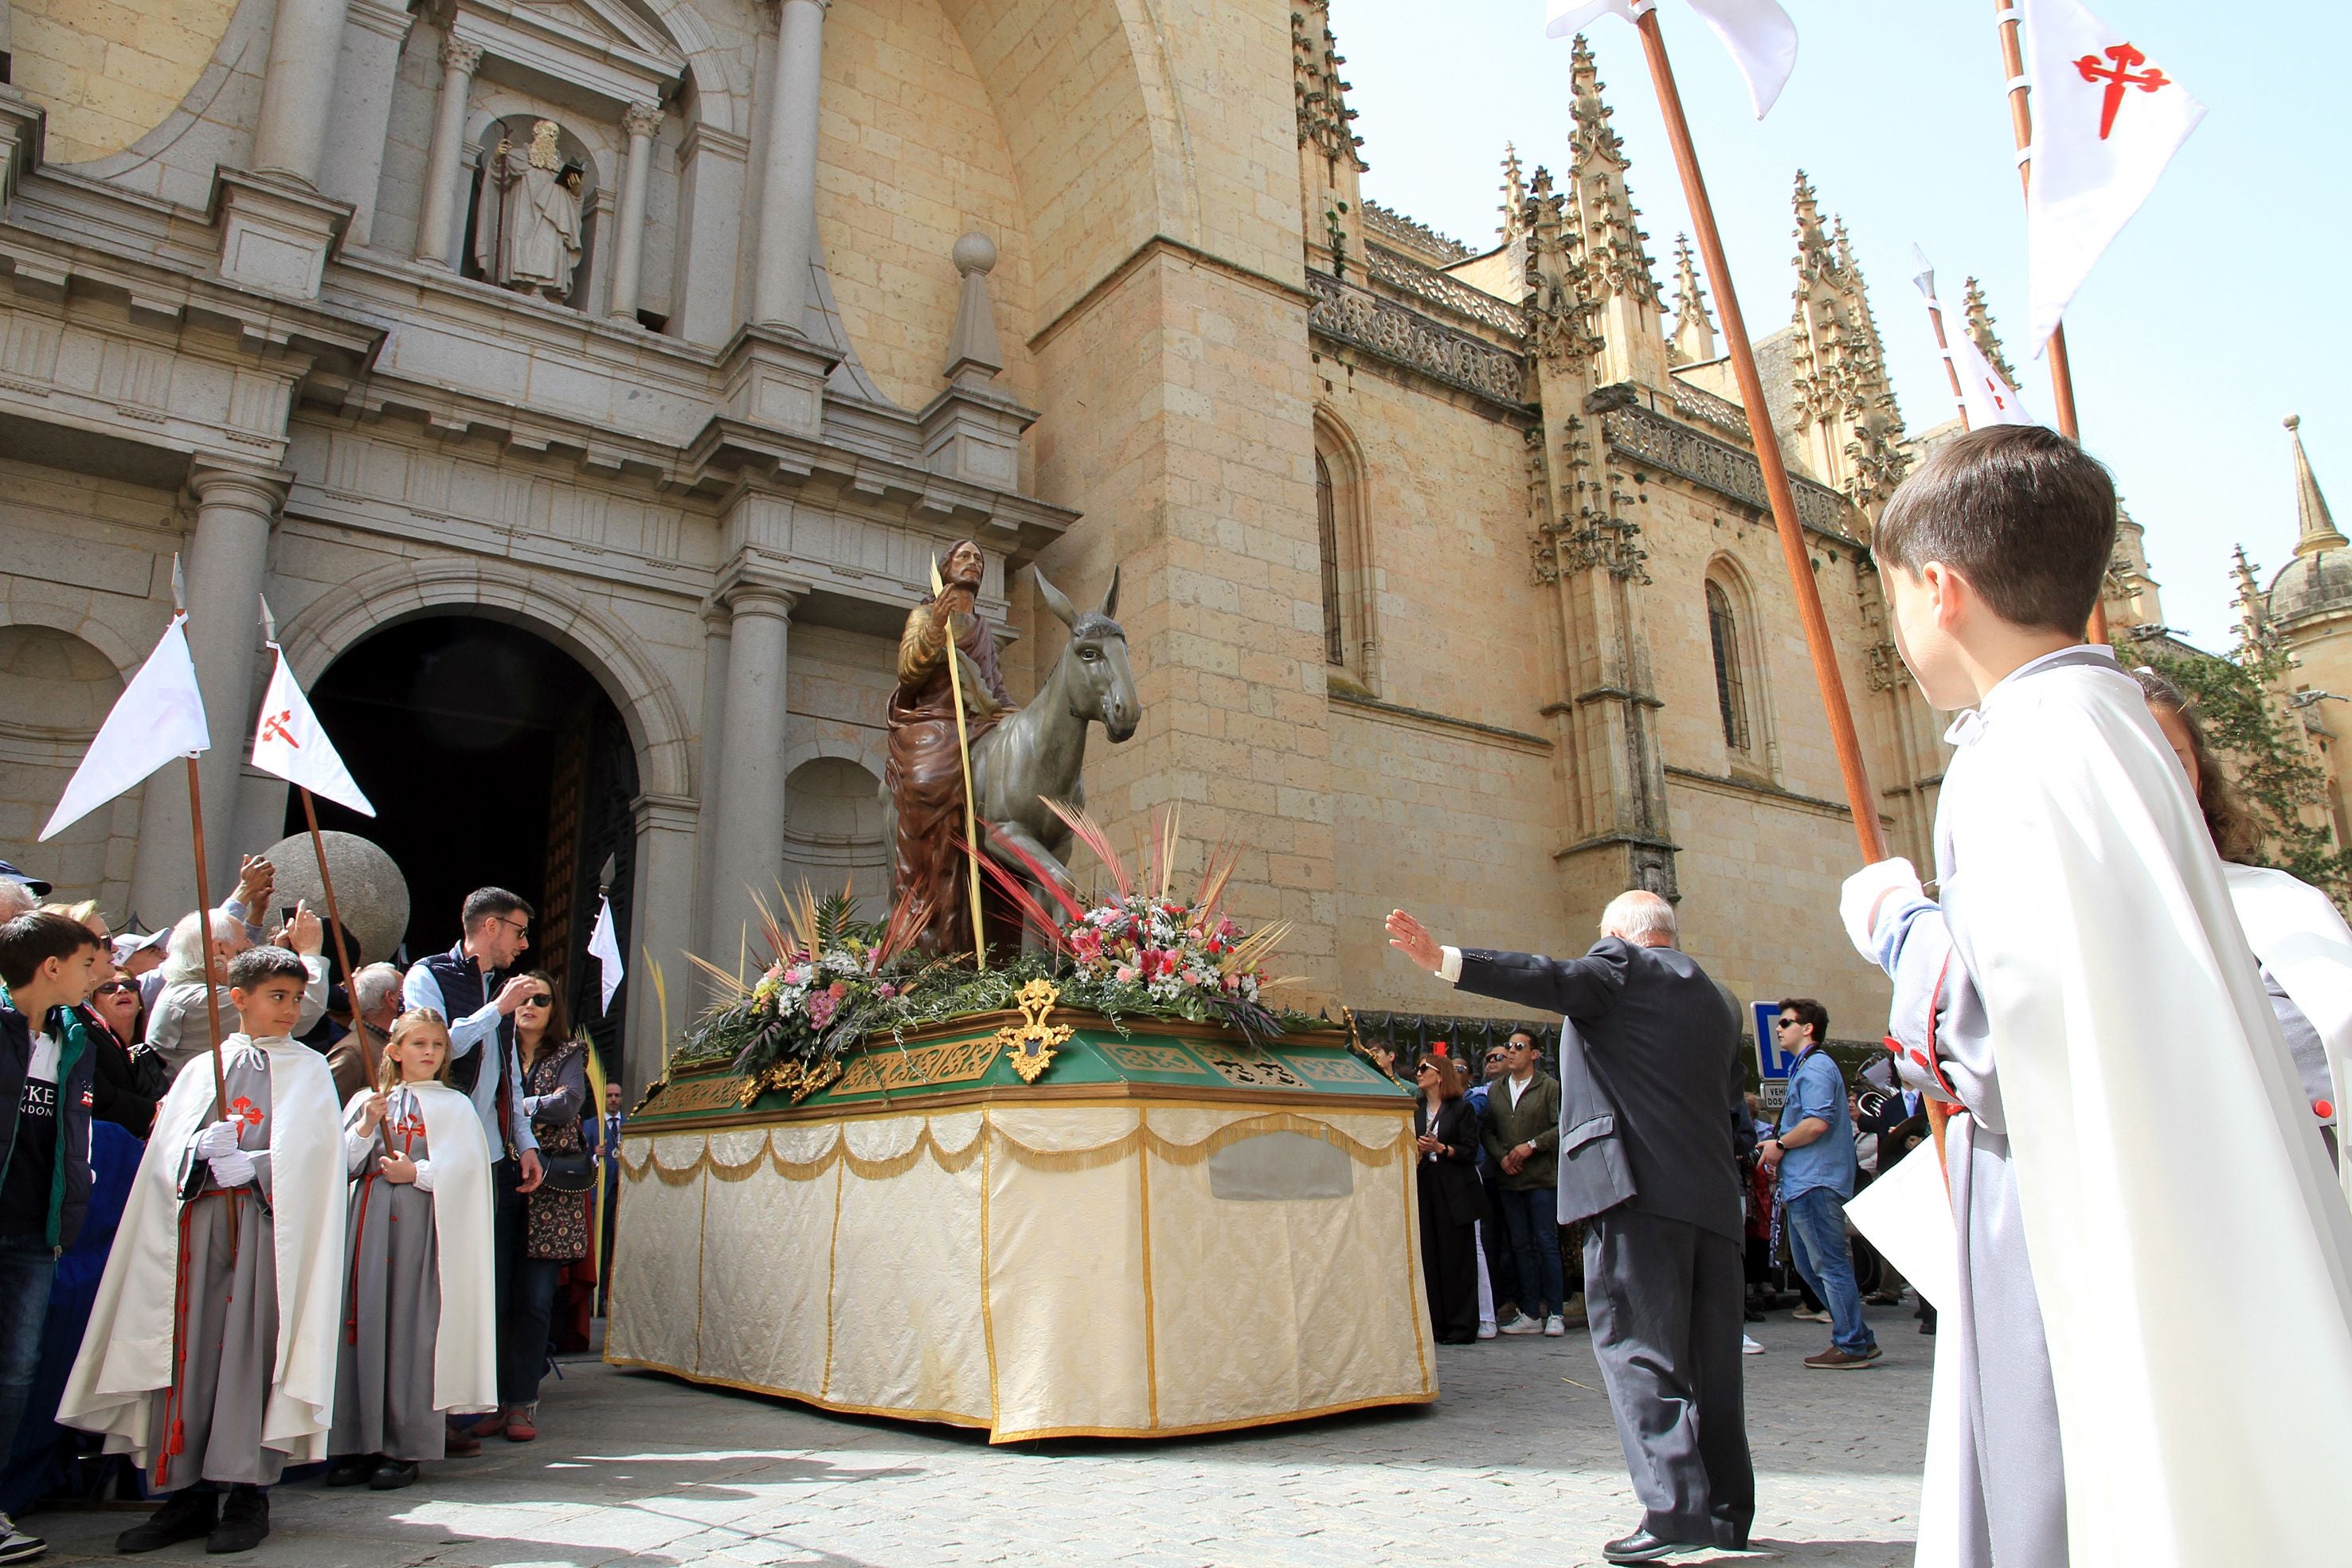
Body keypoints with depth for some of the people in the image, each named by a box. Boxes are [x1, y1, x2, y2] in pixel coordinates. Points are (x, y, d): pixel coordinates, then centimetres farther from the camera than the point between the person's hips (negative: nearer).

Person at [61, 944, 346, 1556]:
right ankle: (187, 1490, 10)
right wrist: (203, 1151, -14)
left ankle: (247, 1492, 1)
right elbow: (166, 1151, 7)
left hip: (268, 1223, -3)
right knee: (187, 1350, 1)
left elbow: (309, 1152, -2)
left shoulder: (308, 1070, 9)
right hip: (197, 1224, 3)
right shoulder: (202, 1069, 17)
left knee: (251, 1348, -5)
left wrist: (252, 1165, -17)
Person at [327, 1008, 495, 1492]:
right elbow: (344, 1164, 6)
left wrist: (416, 1172, -10)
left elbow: (465, 1166, -3)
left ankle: (406, 1447, 3)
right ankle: (358, 1443, 11)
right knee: (365, 1324, 1)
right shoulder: (366, 1101, 14)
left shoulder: (454, 1106, 7)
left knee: (413, 1328, -3)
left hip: (423, 1224, -3)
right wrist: (367, 1125, -8)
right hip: (369, 1222, 3)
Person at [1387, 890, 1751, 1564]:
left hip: (1637, 1185, -8)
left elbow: (1552, 980, -17)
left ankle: (1677, 1508, -10)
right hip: (1713, 1200, 8)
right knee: (1709, 1358, 12)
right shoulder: (1717, 1002, 24)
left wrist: (1444, 960, -24)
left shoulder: (1621, 963, 1)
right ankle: (1727, 1511, 17)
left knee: (1636, 1348, -5)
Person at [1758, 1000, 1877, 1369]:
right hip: (1803, 1183, 11)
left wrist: (1780, 1145, -11)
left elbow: (1817, 1122, -23)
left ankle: (1852, 1345, 2)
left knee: (1830, 1264, -5)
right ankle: (1858, 1337, 19)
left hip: (1816, 1182, -11)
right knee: (1809, 1264, 14)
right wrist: (1778, 1145, 14)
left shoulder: (1816, 1066, -12)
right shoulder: (1804, 1067, 21)